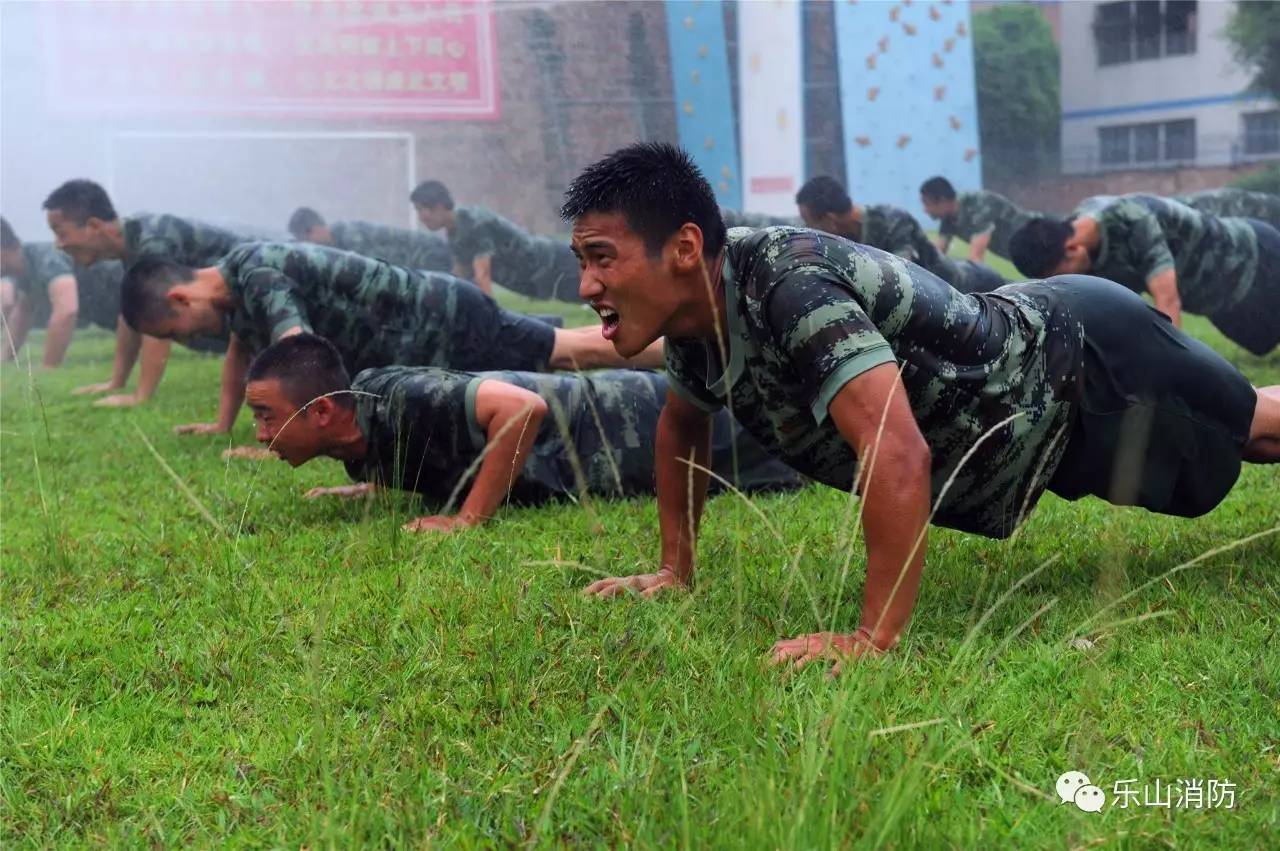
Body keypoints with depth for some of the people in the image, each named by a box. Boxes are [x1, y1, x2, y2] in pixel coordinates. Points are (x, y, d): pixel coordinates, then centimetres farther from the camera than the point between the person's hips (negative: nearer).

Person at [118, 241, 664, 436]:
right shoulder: (237, 282, 7)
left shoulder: (257, 277, -23)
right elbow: (241, 350, 26)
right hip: (435, 324, 8)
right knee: (576, 347, 17)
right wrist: (223, 424, 24)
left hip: (446, 326, -8)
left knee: (579, 351, 0)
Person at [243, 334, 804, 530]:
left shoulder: (397, 403, -34)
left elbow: (523, 408, -44)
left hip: (631, 427, -7)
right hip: (597, 399, 7)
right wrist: (371, 487, 1)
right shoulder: (359, 398, -6)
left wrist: (468, 518, -39)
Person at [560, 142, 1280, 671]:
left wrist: (874, 638, -47)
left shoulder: (788, 286, -40)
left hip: (1085, 363, -7)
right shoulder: (697, 313, -12)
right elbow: (682, 426, 9)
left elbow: (898, 456, -50)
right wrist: (675, 570, 7)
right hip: (1028, 352, 7)